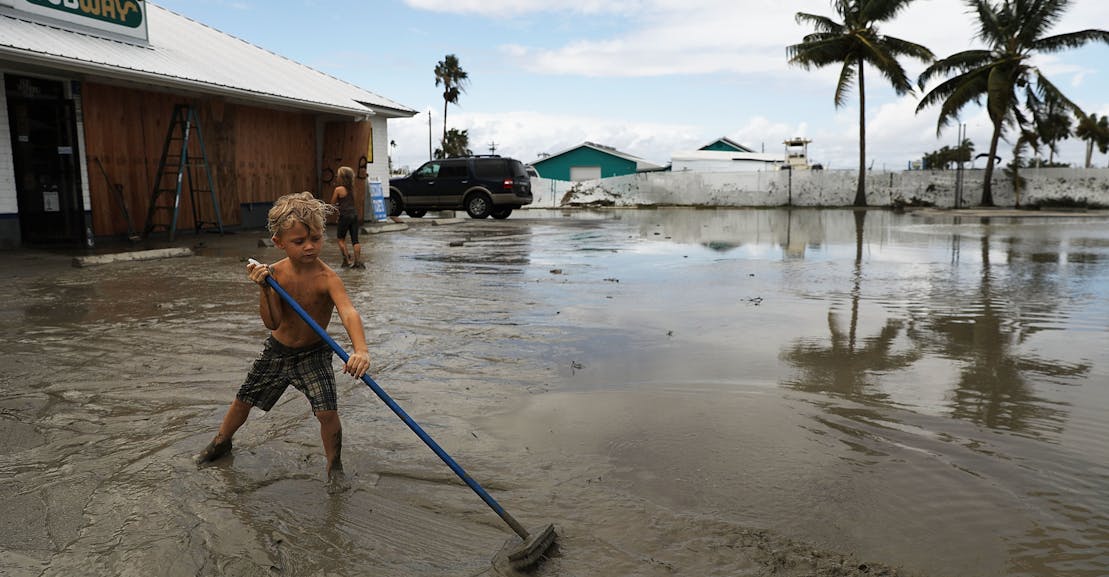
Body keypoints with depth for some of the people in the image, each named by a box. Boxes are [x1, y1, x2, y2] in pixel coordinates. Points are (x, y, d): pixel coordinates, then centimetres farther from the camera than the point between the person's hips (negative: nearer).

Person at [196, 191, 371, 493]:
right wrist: (265, 289, -34)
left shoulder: (327, 277, -27)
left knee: (327, 411, -16)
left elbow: (349, 313, -44)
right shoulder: (275, 272, -15)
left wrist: (361, 349, -61)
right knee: (245, 398, 19)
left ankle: (334, 466, 10)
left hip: (313, 355, -4)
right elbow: (273, 322, -18)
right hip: (277, 351, 4)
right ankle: (222, 441, 50)